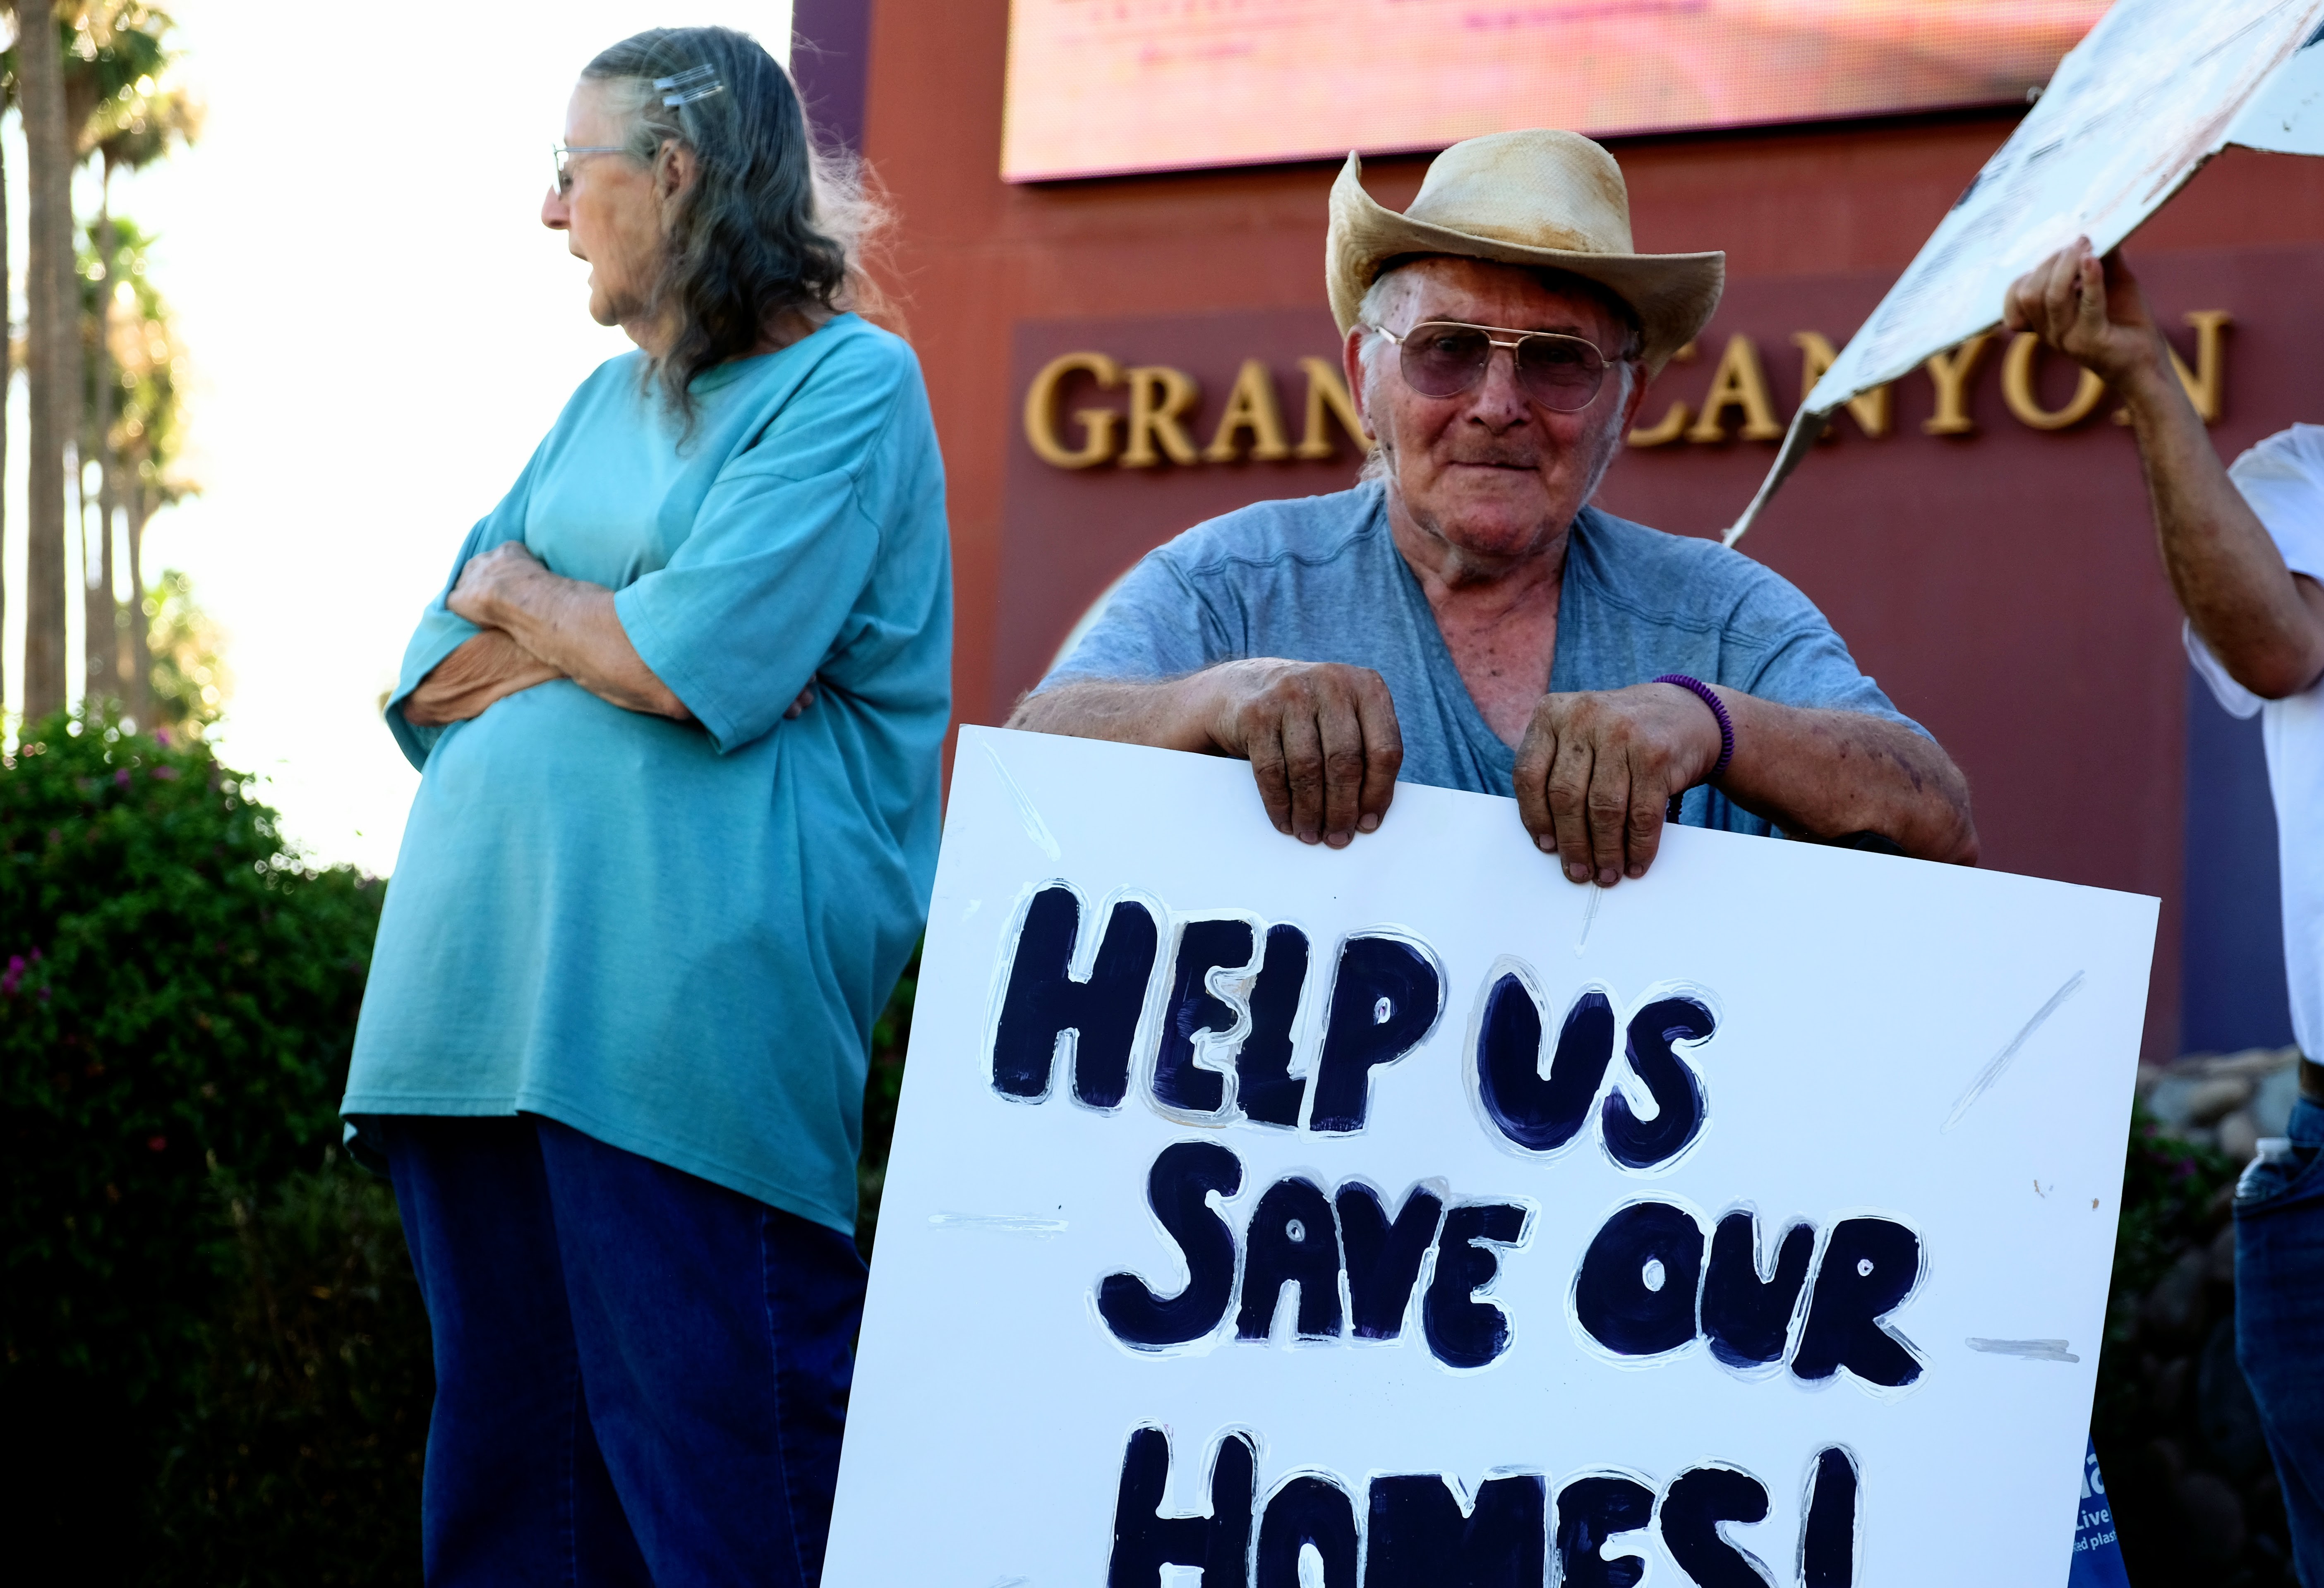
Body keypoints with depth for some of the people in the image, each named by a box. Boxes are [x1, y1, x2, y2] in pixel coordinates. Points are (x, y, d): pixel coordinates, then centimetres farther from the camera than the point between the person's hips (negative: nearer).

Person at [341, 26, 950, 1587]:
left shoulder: (850, 383, -2)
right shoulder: (606, 402, 21)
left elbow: (707, 662, -15)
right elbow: (430, 689, 16)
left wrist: (515, 598, 3)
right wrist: (592, 634, -4)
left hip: (682, 1010, -8)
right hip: (479, 983, 8)